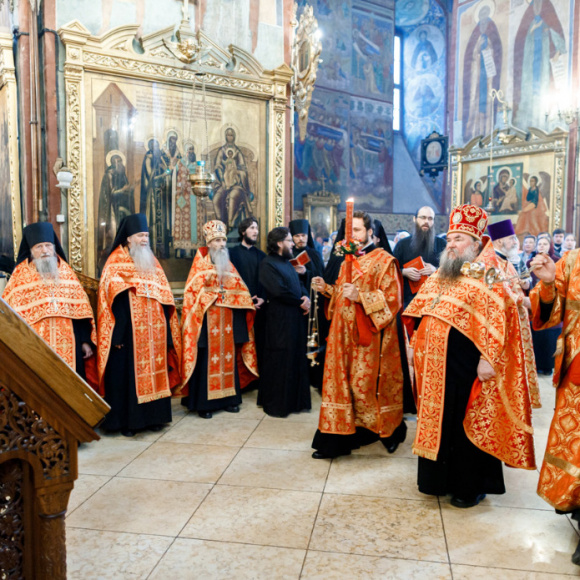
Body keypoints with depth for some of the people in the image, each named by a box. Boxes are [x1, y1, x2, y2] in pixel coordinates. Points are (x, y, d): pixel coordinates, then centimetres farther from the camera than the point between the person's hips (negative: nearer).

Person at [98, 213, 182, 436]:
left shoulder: (151, 261, 14)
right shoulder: (115, 262, -3)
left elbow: (164, 295, 14)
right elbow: (111, 297, -10)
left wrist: (167, 330, 8)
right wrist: (116, 334, -16)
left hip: (153, 331, 5)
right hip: (129, 331, -5)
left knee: (153, 371, 9)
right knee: (127, 373, 0)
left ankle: (153, 416, 20)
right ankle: (126, 421, 12)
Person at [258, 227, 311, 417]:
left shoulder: (287, 262, 18)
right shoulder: (268, 264, -10)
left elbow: (299, 285, 16)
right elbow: (279, 291, -19)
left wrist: (306, 298, -5)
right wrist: (300, 301, -9)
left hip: (296, 318, 9)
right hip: (280, 321, -9)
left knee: (297, 359, 12)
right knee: (279, 362, 0)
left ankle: (295, 400, 24)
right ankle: (275, 404, 13)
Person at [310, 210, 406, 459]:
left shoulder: (384, 261, -7)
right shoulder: (348, 260, 15)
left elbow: (393, 298, -14)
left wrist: (360, 296, -23)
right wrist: (326, 289, 5)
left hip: (368, 336, -7)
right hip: (343, 332, 7)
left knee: (366, 385, -1)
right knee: (340, 382, 8)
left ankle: (389, 431, 24)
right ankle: (336, 440, 18)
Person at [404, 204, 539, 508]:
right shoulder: (438, 276, 13)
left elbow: (498, 320, -17)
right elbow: (420, 314, 17)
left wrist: (488, 358, -22)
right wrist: (413, 345, 14)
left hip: (467, 368, -7)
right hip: (434, 365, 7)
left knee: (468, 425, 6)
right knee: (436, 420, 16)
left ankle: (471, 486, 24)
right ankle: (439, 477, 34)